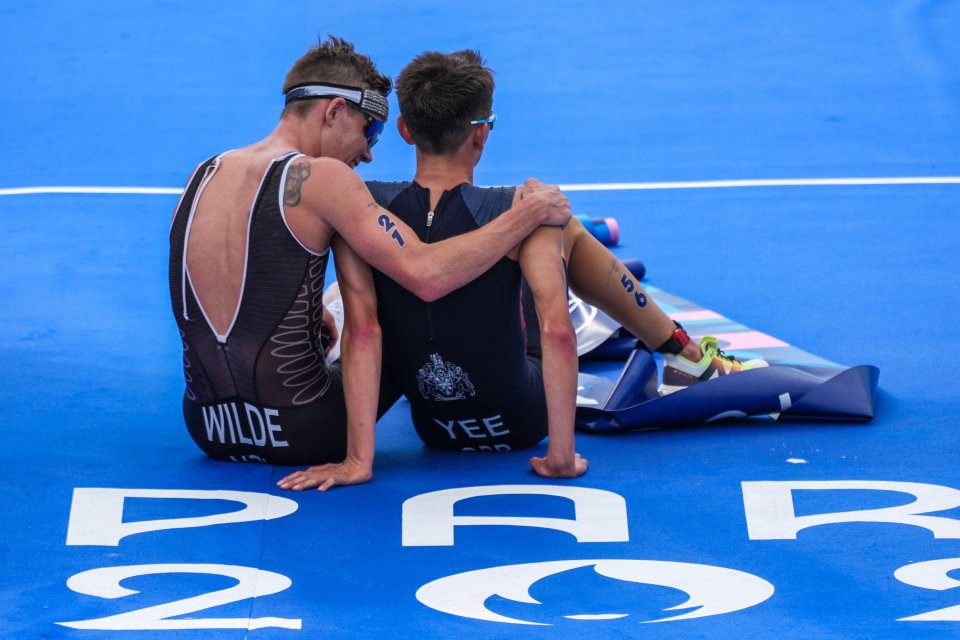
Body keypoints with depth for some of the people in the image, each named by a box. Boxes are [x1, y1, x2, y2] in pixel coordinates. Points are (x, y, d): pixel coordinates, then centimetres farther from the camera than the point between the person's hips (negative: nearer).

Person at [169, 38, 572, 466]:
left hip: (205, 430, 7)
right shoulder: (321, 178, -14)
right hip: (298, 434, -7)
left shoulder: (202, 175, 7)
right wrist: (531, 211, -11)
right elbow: (427, 277, -20)